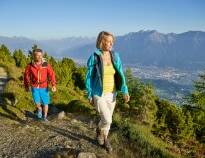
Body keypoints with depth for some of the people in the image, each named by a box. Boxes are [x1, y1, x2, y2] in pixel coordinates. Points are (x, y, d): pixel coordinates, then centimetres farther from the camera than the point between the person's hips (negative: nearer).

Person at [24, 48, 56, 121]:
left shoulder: (46, 65, -11)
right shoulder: (30, 66, -8)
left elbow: (51, 75, -14)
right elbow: (26, 75, 4)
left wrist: (53, 85, -24)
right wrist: (26, 86, 11)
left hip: (44, 87, 0)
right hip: (34, 87, 0)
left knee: (45, 103, 5)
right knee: (37, 102, -9)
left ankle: (45, 117, 28)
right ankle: (39, 109, 27)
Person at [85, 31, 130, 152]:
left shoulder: (115, 56, -3)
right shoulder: (94, 57, -14)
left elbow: (120, 75, -3)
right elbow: (89, 77, -7)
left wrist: (125, 91, -13)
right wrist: (90, 95, -5)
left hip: (111, 93, 4)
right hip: (99, 94, -4)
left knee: (108, 119, 17)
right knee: (107, 120, -9)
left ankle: (105, 138, 42)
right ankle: (100, 130, 26)